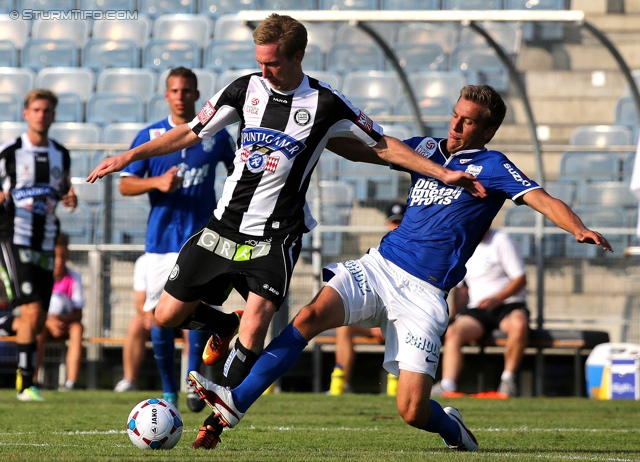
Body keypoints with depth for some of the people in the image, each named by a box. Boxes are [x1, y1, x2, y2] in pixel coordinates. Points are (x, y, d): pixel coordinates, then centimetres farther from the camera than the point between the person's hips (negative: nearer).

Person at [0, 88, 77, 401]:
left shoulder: (61, 155, 11)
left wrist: (70, 199, 3)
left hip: (45, 243, 6)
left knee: (37, 322, 5)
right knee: (32, 312, -17)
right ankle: (25, 383, -10)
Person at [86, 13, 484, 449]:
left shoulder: (325, 103, -6)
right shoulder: (246, 88, 3)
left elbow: (384, 146, 2)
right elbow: (190, 133, 12)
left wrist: (443, 173, -5)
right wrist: (129, 156, 8)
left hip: (276, 235, -4)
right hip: (226, 224, 4)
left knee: (254, 328, -20)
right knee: (168, 315, 2)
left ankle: (217, 421, -5)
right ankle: (223, 324, 35)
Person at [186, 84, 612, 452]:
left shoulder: (491, 167, -2)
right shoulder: (426, 149, 14)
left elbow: (542, 200, -14)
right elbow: (367, 147, 23)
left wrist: (580, 230, -32)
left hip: (424, 293, -4)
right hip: (379, 266, 4)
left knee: (413, 411, -11)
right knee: (312, 316, -23)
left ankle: (453, 428, 25)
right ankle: (236, 402, -24)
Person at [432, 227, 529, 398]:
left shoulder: (501, 240, -1)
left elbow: (520, 279, -6)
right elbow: (461, 288, 23)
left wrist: (496, 299, -19)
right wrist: (457, 315, 8)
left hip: (509, 305, -4)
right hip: (476, 310, 4)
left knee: (519, 324, -38)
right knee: (453, 332, -25)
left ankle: (508, 379, -24)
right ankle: (447, 386, -38)